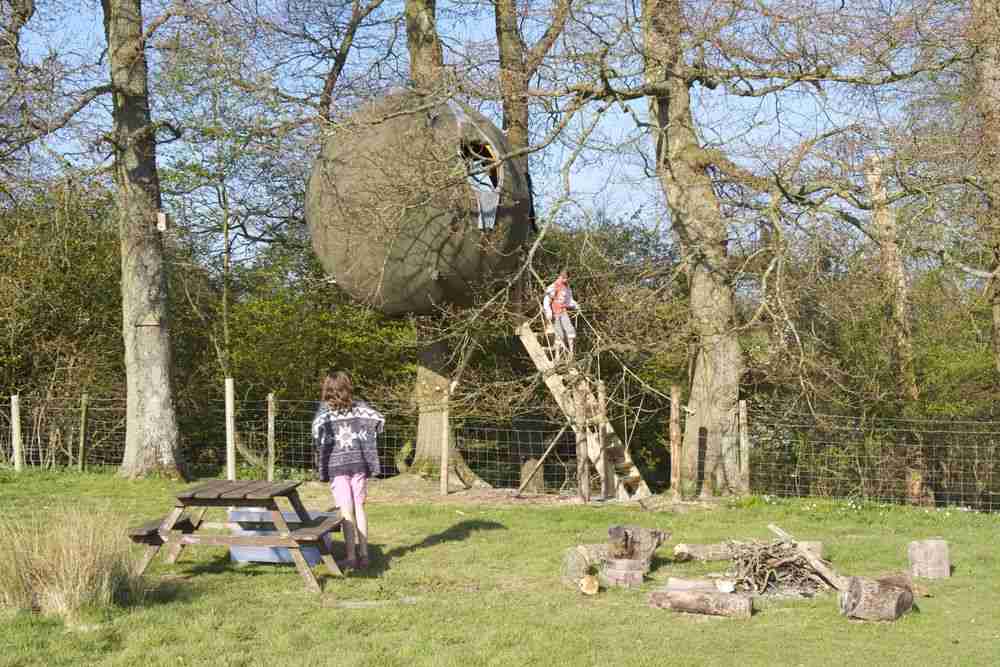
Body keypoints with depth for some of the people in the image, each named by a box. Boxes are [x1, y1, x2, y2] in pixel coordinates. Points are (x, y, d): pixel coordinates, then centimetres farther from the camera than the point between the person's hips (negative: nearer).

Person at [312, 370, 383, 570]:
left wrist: (320, 448, -8)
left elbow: (318, 426, -21)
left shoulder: (325, 409, -3)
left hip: (337, 464, -2)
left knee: (346, 511, -1)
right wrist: (366, 440, 8)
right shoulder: (358, 406, 5)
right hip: (359, 463, 2)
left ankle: (351, 557, 0)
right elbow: (378, 418, -6)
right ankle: (363, 554, 11)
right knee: (359, 507, 10)